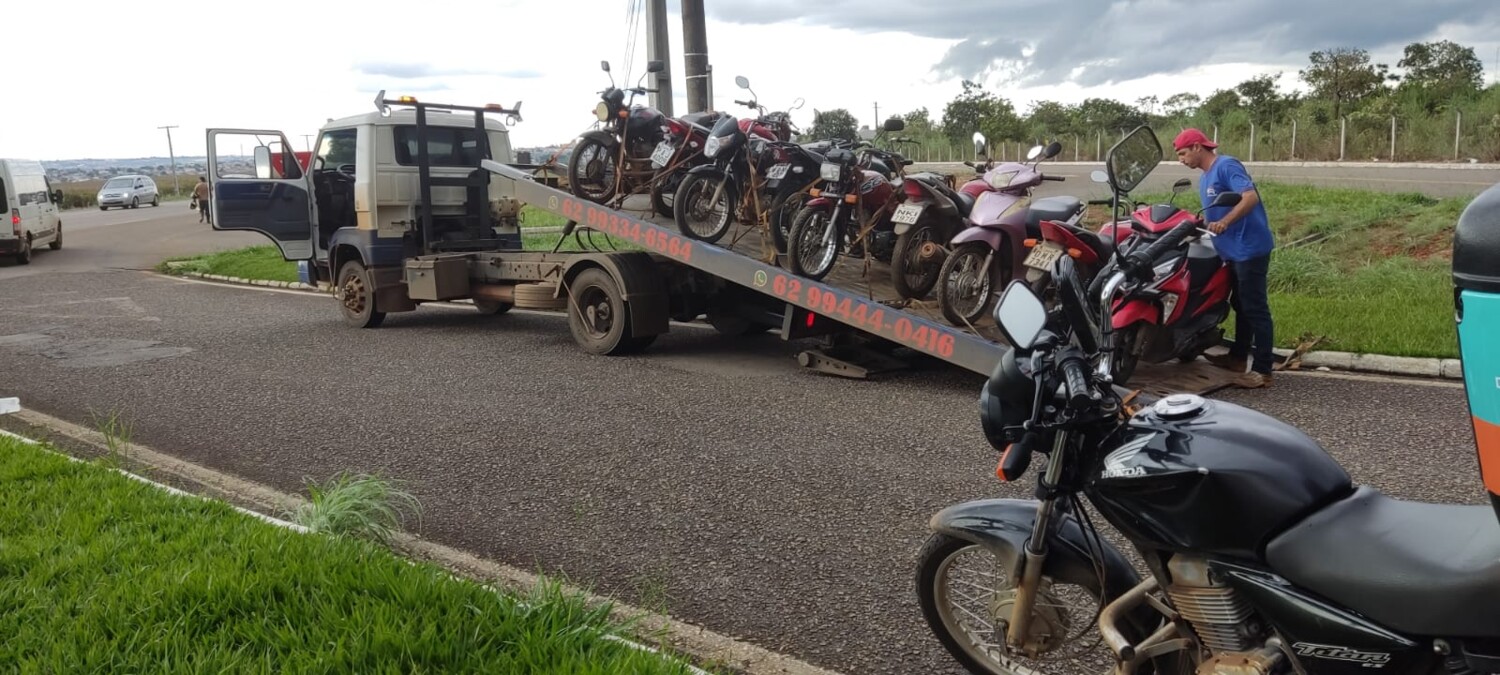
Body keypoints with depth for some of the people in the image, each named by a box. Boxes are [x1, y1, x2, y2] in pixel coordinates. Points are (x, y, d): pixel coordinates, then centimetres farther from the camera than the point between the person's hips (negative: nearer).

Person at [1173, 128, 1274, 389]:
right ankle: (1238, 357, 33)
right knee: (1240, 305, 20)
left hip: (1249, 247, -10)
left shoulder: (1226, 166, -13)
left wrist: (1225, 222, -37)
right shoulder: (1205, 179, 17)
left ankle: (1263, 370, -6)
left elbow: (1251, 197, -27)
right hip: (1234, 250, 10)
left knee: (1255, 308, -8)